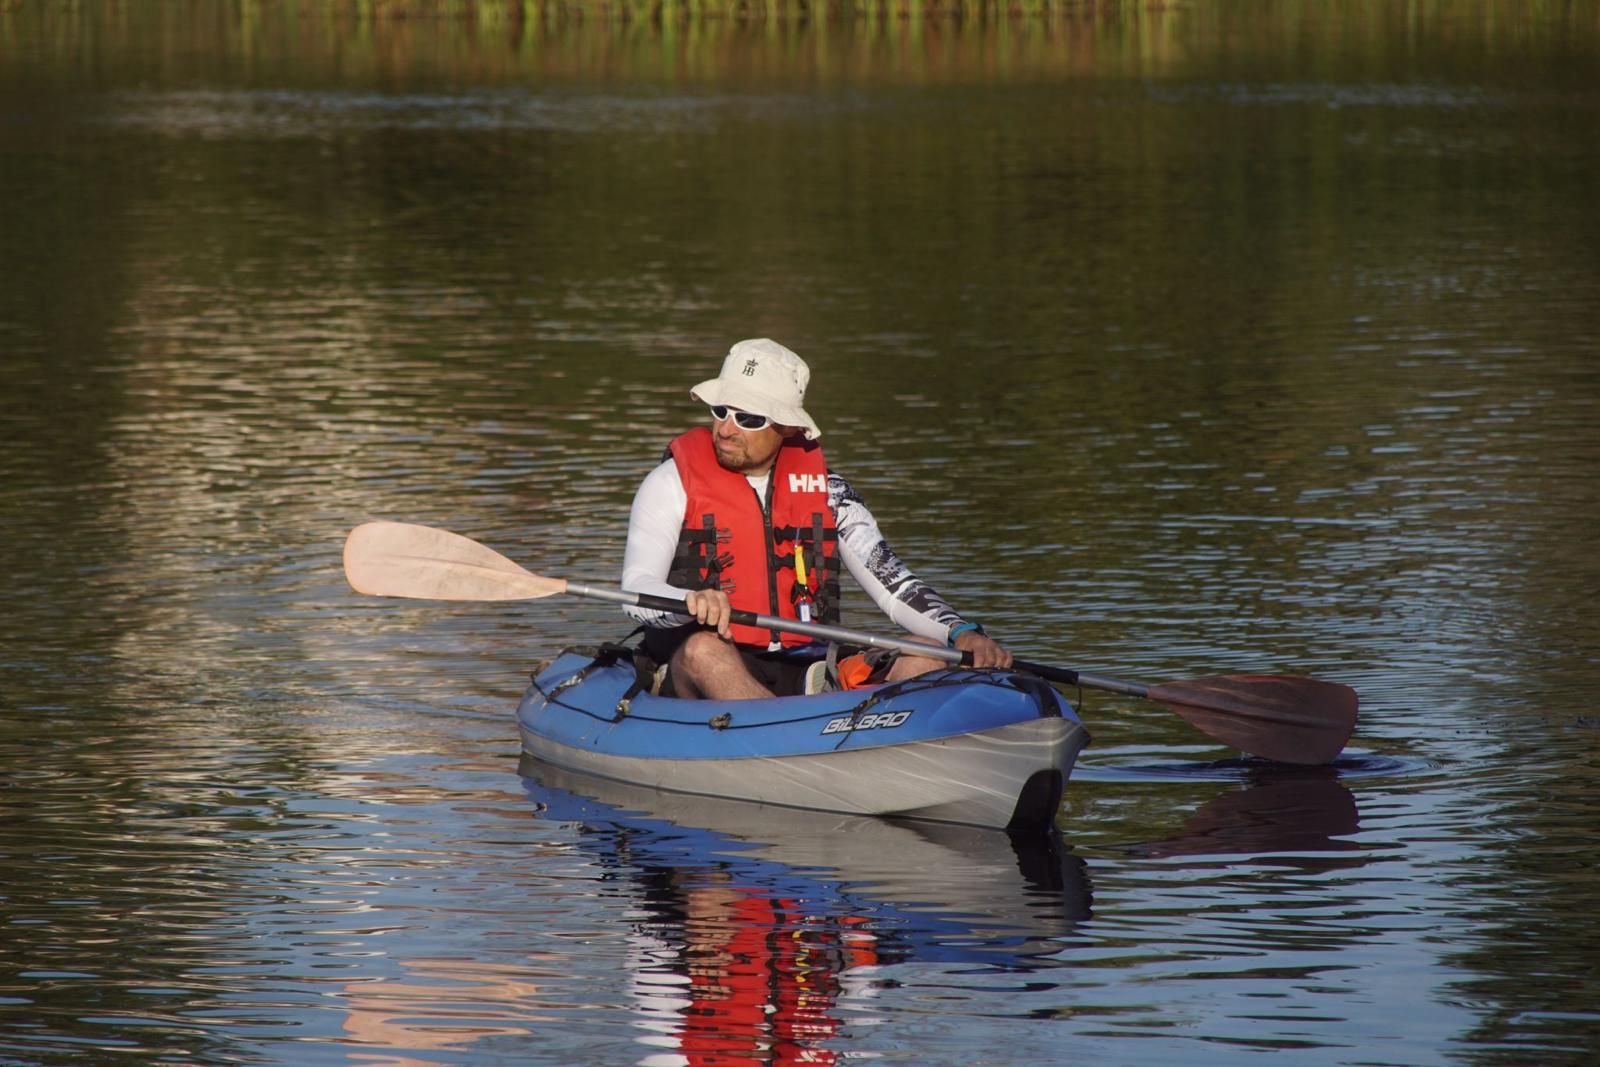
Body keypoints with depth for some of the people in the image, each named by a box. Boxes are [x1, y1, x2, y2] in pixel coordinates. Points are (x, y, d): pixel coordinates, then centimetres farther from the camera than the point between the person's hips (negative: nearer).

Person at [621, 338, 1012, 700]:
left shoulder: (822, 487, 12)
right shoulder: (673, 484, 1)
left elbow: (891, 583, 9)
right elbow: (636, 592, -11)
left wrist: (961, 633, -10)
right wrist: (691, 602, -35)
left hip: (808, 675, 4)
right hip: (698, 679, -4)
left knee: (925, 658, -20)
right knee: (703, 649, -38)